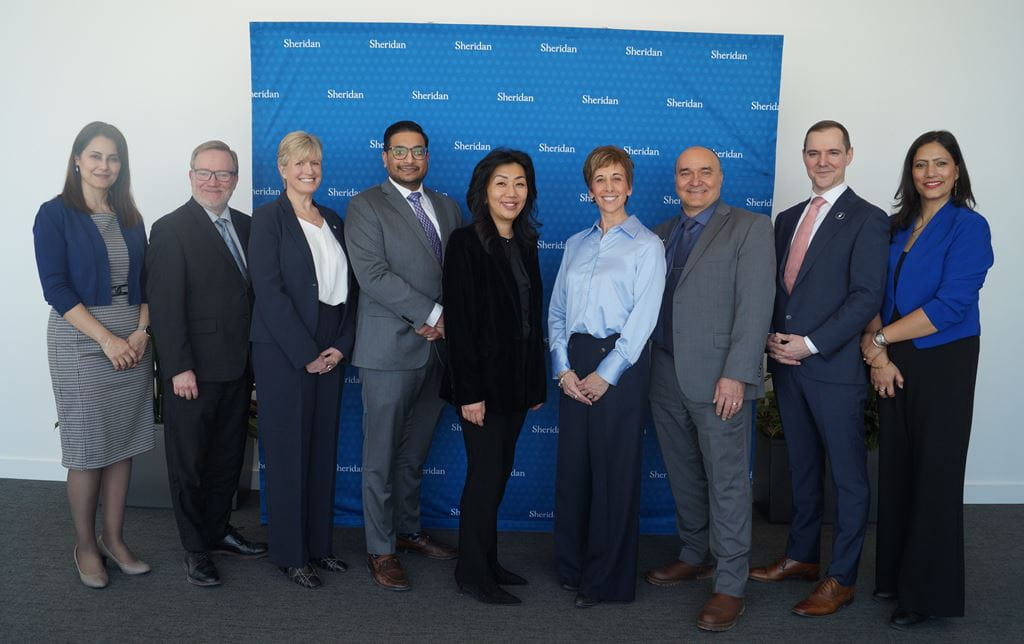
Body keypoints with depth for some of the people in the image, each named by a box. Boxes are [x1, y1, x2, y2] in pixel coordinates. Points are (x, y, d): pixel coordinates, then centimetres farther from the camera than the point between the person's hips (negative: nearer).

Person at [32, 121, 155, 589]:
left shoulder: (130, 217, 10)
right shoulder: (55, 214, -4)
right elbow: (55, 287, -10)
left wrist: (141, 331, -6)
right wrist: (107, 340, -15)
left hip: (132, 342, 5)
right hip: (80, 341, -4)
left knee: (123, 444, 8)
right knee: (87, 450, 2)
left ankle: (113, 539, 21)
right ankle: (85, 546, 19)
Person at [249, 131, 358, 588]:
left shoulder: (332, 221, 13)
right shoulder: (268, 218, -5)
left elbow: (348, 288, 11)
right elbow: (269, 291, -13)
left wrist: (342, 345, -1)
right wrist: (306, 353, -15)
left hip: (330, 352, 6)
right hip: (284, 353, -5)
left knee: (323, 447, 11)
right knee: (288, 448, 2)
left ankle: (319, 543, 24)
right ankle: (289, 553, 15)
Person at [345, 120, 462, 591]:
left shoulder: (446, 207, 15)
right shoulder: (366, 206, -4)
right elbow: (373, 275, -15)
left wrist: (444, 322, -7)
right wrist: (433, 315, -16)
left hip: (437, 347, 6)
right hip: (390, 349, -5)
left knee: (415, 451, 17)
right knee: (382, 455, 4)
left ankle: (407, 530, 33)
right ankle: (380, 550, 16)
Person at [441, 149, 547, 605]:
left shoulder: (525, 243, 10)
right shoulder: (466, 243, -10)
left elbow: (533, 316, 12)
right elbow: (458, 320, -15)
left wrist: (538, 381, 11)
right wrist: (469, 391, -18)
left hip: (517, 379, 7)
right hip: (483, 379, -7)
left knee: (498, 472, 14)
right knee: (486, 473, 0)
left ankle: (487, 562, 27)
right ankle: (472, 573, 15)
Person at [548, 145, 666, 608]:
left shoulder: (646, 245, -1)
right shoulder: (576, 244, 14)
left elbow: (643, 316, -9)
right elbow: (557, 310, 11)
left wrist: (607, 374, -13)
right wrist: (563, 367, -3)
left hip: (619, 362, -5)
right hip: (574, 364, 5)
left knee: (614, 469, 1)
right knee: (571, 465, 8)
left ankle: (606, 579, 14)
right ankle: (571, 566, 23)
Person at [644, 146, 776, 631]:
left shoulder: (749, 228, -3)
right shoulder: (661, 234, 15)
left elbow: (755, 306, -11)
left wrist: (735, 374, -18)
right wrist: (646, 367, 4)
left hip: (717, 379, -6)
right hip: (665, 376, 6)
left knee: (726, 482, 1)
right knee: (683, 476, 17)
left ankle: (730, 584, 12)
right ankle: (695, 555, 34)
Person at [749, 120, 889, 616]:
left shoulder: (867, 219, -6)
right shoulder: (788, 219, 14)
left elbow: (866, 297, -14)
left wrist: (811, 344, -17)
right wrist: (772, 337, -2)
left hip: (835, 367, -6)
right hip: (787, 365, 6)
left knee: (847, 473, 4)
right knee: (802, 465, 17)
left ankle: (841, 579, 15)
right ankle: (802, 556, 31)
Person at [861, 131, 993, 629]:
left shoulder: (968, 227, -9)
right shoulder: (899, 227, 10)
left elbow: (950, 306, -17)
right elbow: (879, 295, 7)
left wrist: (879, 340, -13)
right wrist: (876, 351, -8)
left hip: (943, 363, -5)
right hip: (893, 363, 6)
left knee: (934, 474, 3)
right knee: (896, 468, 10)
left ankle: (929, 592, 18)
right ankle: (896, 573, 26)